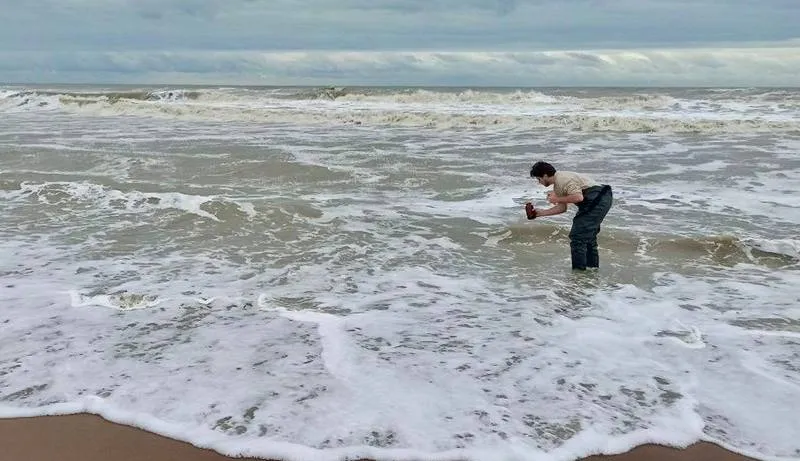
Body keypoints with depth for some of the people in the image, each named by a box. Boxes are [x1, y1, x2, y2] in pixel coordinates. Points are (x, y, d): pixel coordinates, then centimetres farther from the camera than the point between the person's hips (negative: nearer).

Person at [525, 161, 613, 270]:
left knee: (577, 236, -8)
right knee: (588, 235, 23)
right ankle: (592, 267, 36)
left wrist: (557, 199, -14)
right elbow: (562, 207, 19)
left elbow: (578, 197, -25)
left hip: (597, 199, -11)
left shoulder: (562, 179, -16)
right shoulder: (557, 185, 17)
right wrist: (539, 213, 17)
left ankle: (578, 270, -2)